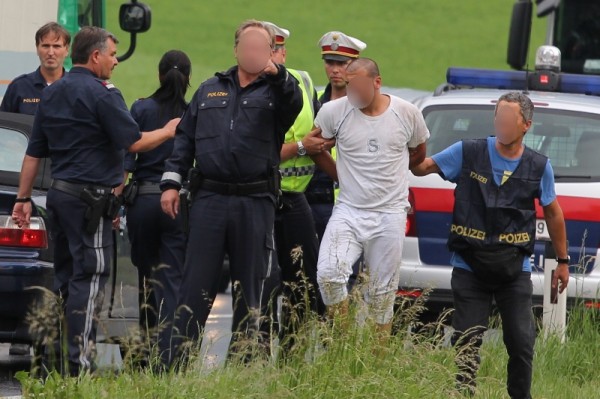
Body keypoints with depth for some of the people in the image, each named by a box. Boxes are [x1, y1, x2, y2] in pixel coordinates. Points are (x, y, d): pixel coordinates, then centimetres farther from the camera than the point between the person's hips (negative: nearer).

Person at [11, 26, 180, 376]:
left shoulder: (52, 94, 14)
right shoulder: (101, 94, -11)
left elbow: (35, 152, 17)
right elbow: (135, 142, -13)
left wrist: (24, 197, 19)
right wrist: (168, 132, 4)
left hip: (59, 192, 8)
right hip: (90, 198, -8)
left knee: (65, 276, 13)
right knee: (89, 279, -8)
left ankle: (58, 360, 15)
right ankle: (79, 363, -13)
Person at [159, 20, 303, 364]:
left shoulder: (275, 91, 5)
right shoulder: (210, 90, 16)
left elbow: (293, 103, -19)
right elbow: (185, 139, 18)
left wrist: (277, 74, -40)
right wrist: (171, 182, 7)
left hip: (255, 204, -2)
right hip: (209, 200, 2)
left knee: (249, 288, 4)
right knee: (196, 285, -1)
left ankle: (241, 364, 11)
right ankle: (178, 362, -3)